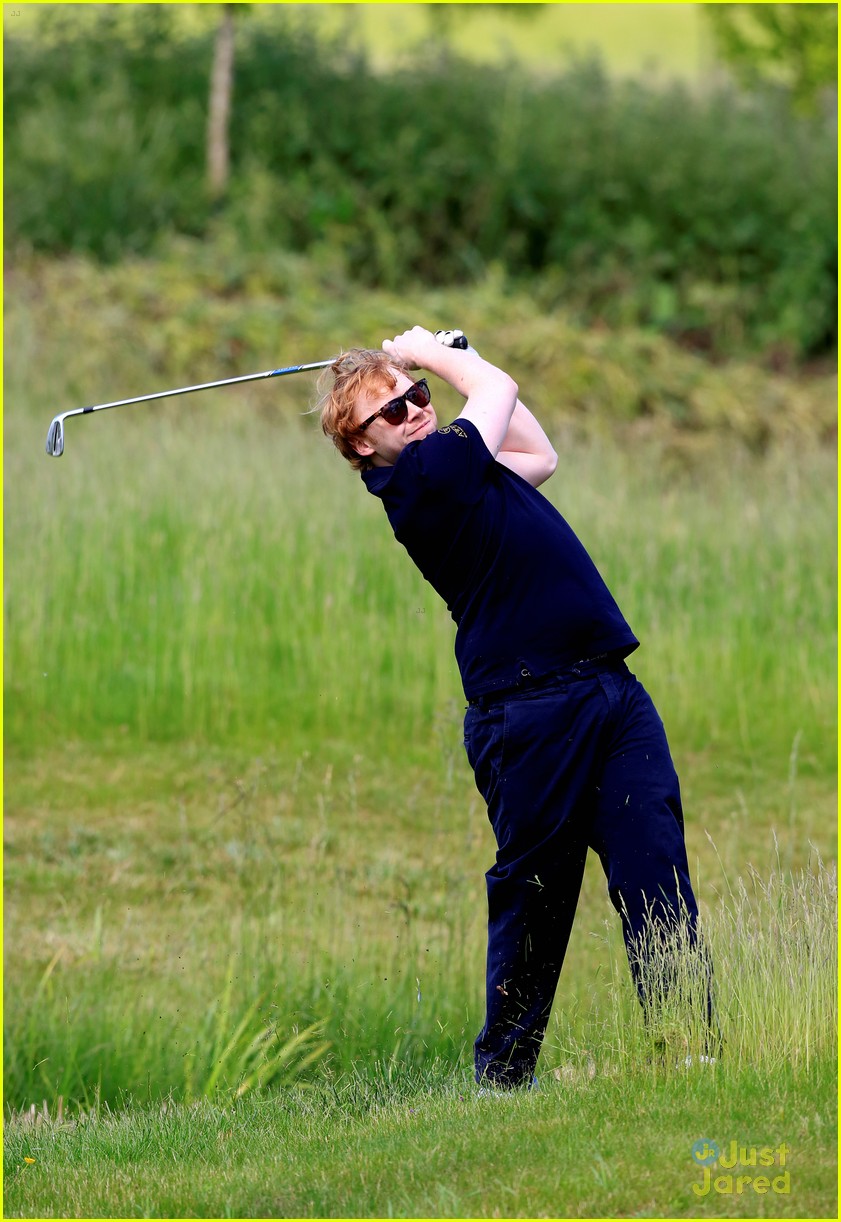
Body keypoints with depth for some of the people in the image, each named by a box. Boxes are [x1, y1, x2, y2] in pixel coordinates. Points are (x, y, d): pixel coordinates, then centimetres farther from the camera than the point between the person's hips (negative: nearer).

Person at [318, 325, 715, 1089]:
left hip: (612, 692, 8)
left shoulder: (460, 467, 19)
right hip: (530, 708, -8)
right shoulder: (419, 479, -8)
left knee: (658, 877, -4)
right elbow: (499, 390, 1)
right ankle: (504, 1072, 9)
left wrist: (439, 359, 32)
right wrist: (432, 353, 19)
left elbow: (540, 454, 36)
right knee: (534, 895, -3)